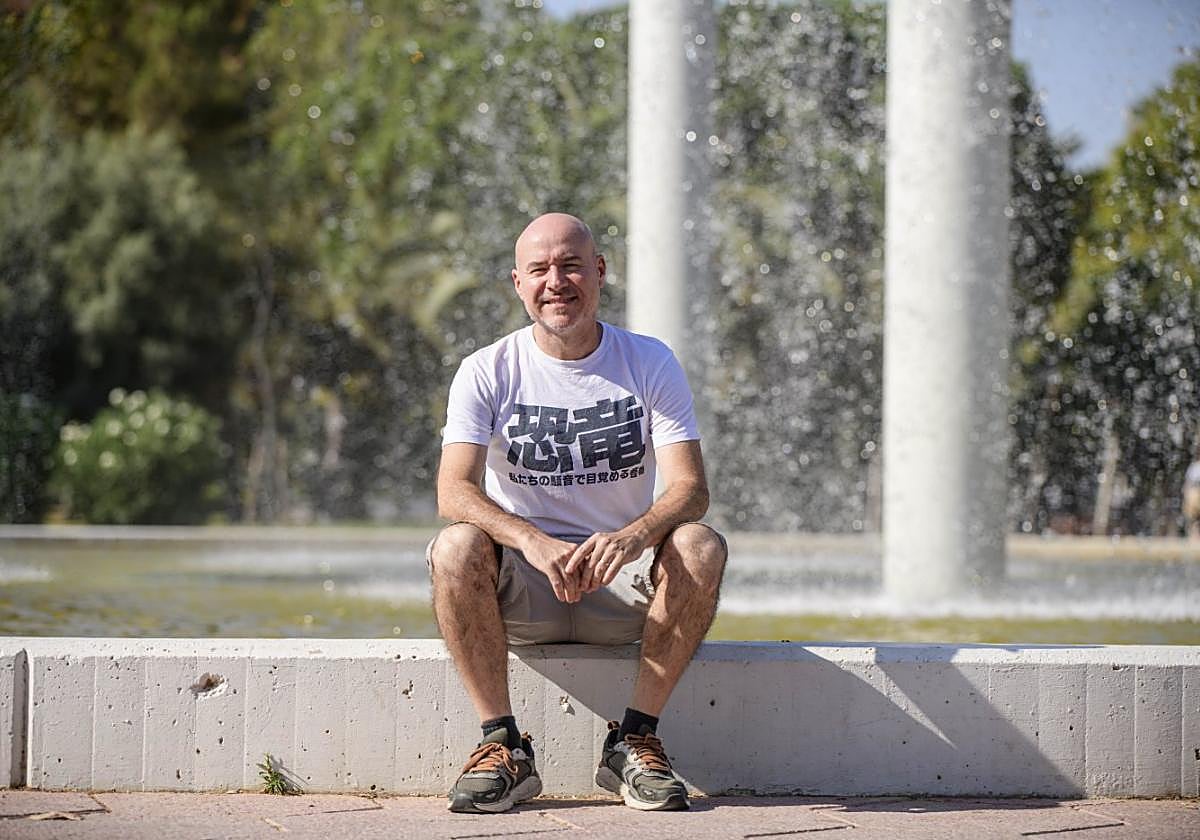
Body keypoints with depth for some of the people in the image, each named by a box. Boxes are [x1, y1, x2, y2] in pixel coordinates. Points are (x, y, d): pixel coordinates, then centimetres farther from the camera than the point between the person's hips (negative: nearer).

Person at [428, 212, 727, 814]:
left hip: (623, 585, 1)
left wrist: (633, 536, -34)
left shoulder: (650, 364, 0)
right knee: (456, 547, -31)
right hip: (521, 593, -1)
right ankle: (502, 744, -22)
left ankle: (635, 740, -19)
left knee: (701, 547, -28)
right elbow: (454, 491, -16)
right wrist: (533, 541, -36)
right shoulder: (487, 373, -2)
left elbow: (690, 488, -11)